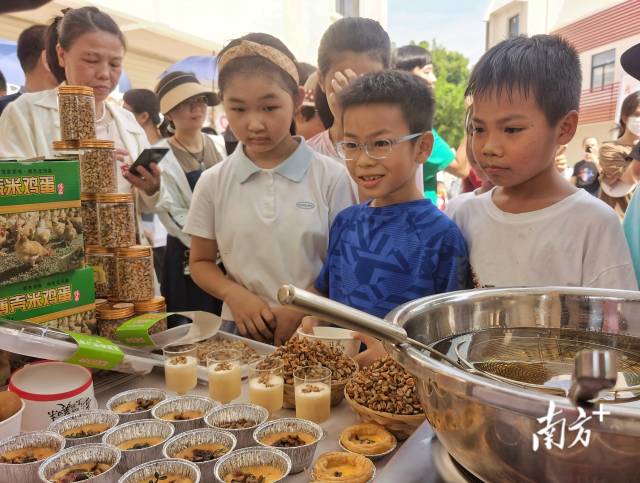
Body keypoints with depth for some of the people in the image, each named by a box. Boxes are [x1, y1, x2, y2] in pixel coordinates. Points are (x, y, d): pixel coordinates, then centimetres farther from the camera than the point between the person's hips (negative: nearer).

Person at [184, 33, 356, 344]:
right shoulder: (213, 182, 3)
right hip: (241, 331, 2)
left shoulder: (331, 177, -3)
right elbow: (200, 262, 11)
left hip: (314, 331, -1)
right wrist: (234, 294, -7)